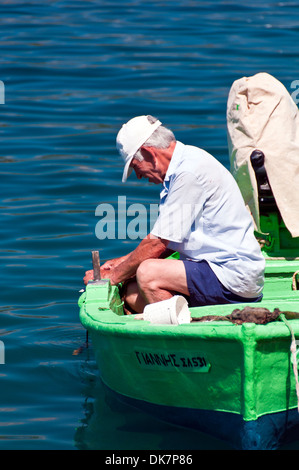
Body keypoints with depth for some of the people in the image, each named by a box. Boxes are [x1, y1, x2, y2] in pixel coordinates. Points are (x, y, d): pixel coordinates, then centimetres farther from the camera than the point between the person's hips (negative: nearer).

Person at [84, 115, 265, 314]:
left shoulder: (190, 172, -17)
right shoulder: (182, 165, 14)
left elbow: (158, 244, -15)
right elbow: (167, 241, 21)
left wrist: (113, 276, -5)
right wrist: (124, 261, 19)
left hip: (234, 276, -10)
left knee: (147, 273, -24)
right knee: (131, 292, 1)